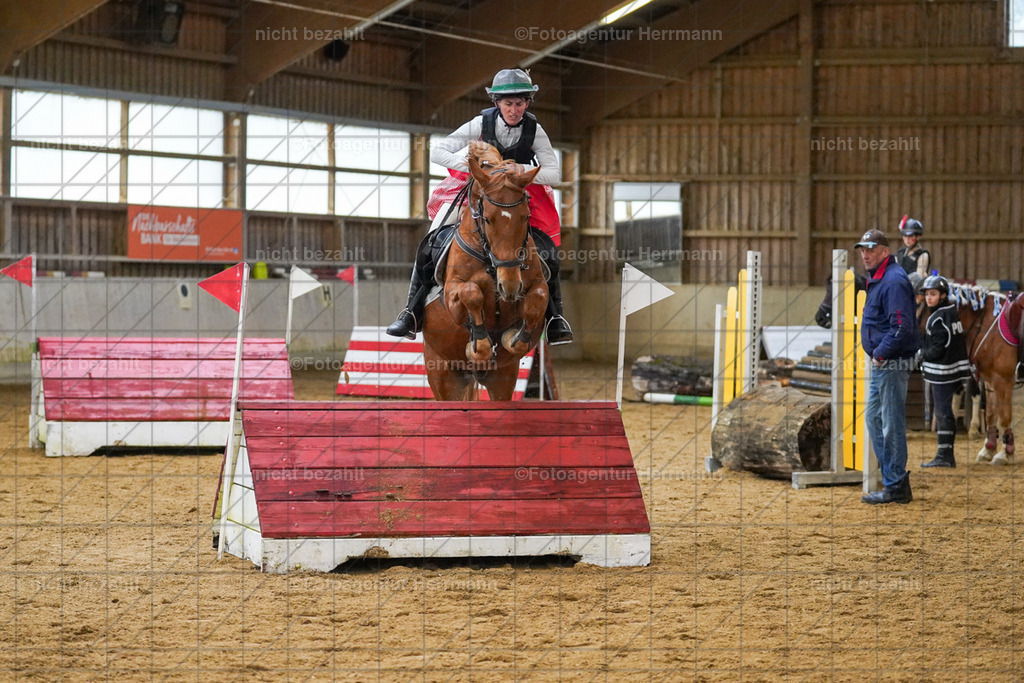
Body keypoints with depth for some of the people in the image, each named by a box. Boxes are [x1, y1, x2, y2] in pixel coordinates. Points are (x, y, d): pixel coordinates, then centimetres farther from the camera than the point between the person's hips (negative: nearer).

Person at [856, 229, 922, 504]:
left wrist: (881, 353, -19)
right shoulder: (877, 279, 15)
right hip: (880, 365, 11)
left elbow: (902, 327, -26)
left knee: (891, 424, -6)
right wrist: (877, 355, 15)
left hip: (892, 364, -11)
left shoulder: (894, 281, -18)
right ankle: (894, 478, 23)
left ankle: (895, 487, -1)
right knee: (874, 418, 16)